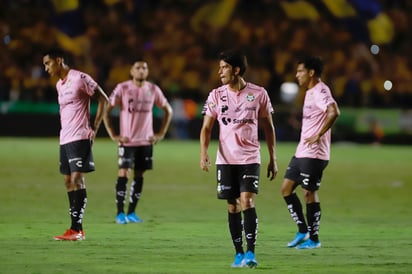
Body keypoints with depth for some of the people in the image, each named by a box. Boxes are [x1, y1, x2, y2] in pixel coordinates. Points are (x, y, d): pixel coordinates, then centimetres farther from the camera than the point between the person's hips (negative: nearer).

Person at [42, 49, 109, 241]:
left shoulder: (80, 79, -9)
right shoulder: (59, 85, 17)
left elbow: (103, 100, -7)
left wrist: (94, 128, -9)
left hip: (79, 138, -9)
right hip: (64, 139, 9)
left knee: (77, 180, -14)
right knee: (68, 182, 6)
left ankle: (76, 229, -15)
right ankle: (76, 229, 9)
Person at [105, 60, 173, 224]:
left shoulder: (153, 90, 5)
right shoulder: (122, 88, -5)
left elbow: (168, 110, 16)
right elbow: (107, 110, -2)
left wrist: (161, 134, 8)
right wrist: (112, 135, -8)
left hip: (146, 141, 3)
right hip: (127, 141, -3)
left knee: (139, 176, 5)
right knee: (123, 174, -9)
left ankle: (131, 213, 13)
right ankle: (120, 213, -5)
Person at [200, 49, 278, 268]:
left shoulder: (258, 94, -1)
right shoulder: (216, 95, 3)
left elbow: (268, 127, 7)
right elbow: (207, 127, 3)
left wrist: (273, 159, 6)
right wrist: (203, 153, -13)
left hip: (250, 158, -2)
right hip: (225, 160, 2)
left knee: (247, 202, -15)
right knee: (232, 207, 4)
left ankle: (250, 253, -13)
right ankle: (239, 253, 13)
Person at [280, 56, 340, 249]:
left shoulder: (320, 91, -15)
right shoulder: (310, 93, 17)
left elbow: (334, 112, -31)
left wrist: (318, 136, -27)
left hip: (313, 154, -10)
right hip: (302, 152, 10)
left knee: (309, 193, -5)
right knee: (286, 188, 9)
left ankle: (313, 238, 4)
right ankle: (303, 231, 14)